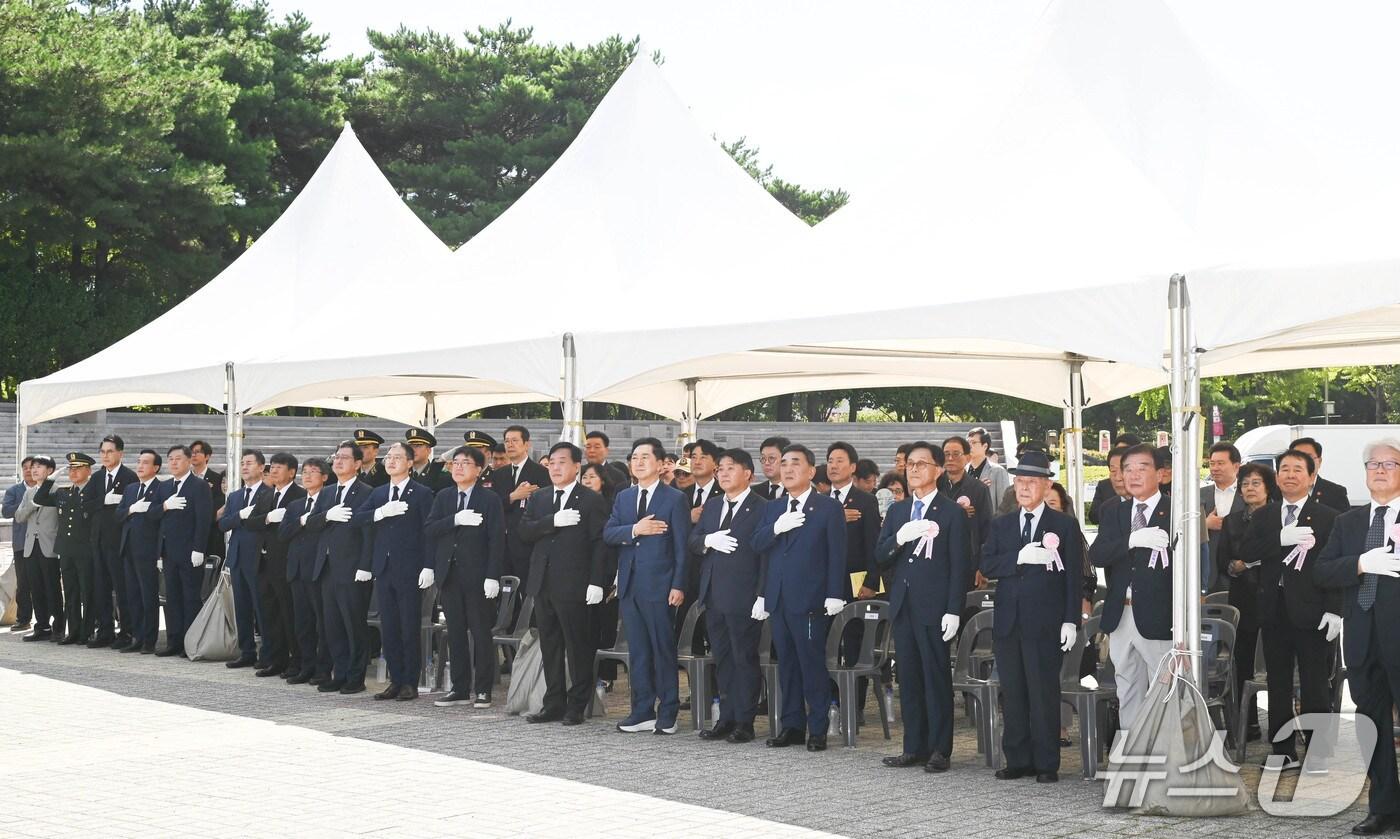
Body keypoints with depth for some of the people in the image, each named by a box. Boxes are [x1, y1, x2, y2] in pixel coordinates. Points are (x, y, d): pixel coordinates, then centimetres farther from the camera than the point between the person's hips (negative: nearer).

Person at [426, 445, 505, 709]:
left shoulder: (490, 499, -2)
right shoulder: (443, 497, 12)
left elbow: (497, 539, -8)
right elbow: (430, 529, -1)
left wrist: (492, 576, -15)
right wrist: (456, 520, -17)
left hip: (477, 576, -4)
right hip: (449, 575, 4)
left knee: (481, 632, 0)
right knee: (455, 633, 7)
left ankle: (482, 690, 6)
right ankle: (460, 689, 13)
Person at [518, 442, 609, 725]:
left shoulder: (591, 500, -1)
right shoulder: (538, 498, 15)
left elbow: (599, 543, -6)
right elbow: (525, 531, 2)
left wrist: (596, 582, -13)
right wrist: (553, 521, -14)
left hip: (573, 585, -5)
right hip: (543, 584, 6)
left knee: (578, 646, -2)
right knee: (549, 646, 10)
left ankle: (577, 706, 5)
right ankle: (554, 704, 16)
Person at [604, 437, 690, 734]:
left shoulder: (675, 499, -2)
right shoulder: (623, 497, 14)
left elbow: (682, 546, -6)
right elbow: (608, 534, 4)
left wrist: (678, 585, -12)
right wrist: (635, 529, -14)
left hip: (659, 585, -5)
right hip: (629, 585, 5)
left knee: (663, 650, -1)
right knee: (637, 651, 9)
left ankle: (667, 714, 5)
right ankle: (643, 712, 15)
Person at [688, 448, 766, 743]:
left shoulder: (761, 508, -7)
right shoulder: (712, 506, 15)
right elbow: (692, 543, 14)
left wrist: (762, 595, -16)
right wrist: (708, 541, -9)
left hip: (743, 597, -7)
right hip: (714, 596, 7)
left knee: (745, 659, 0)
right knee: (722, 659, 11)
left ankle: (744, 723, 5)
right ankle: (726, 719, 18)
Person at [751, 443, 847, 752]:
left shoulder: (829, 508, -2)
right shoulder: (773, 508, 16)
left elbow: (837, 554, -6)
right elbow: (757, 544, 6)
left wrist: (835, 596, -12)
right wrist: (776, 528, -13)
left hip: (809, 599, -6)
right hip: (778, 599, 6)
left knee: (813, 663, -4)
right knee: (786, 663, 10)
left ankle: (817, 729, 1)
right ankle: (792, 725, 17)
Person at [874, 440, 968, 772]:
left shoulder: (952, 512, -2)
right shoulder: (896, 511, 15)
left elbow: (960, 565, -6)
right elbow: (880, 555, 9)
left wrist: (954, 611, -13)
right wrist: (899, 538, -13)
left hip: (934, 606, -6)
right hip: (902, 605, 6)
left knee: (936, 676, -2)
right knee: (908, 677, 8)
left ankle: (939, 750, 3)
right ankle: (914, 747, 15)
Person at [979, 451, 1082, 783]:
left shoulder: (1064, 526, 3)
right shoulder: (1001, 525, 14)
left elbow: (1074, 577, -1)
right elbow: (987, 565, 2)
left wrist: (1071, 621, -8)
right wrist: (1020, 557, -14)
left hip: (1045, 622, -4)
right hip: (1008, 621, 4)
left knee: (1044, 692, -3)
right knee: (1012, 694, 7)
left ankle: (1047, 764, 4)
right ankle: (1017, 761, 14)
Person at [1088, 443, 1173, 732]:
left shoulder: (1176, 512, -5)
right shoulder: (1116, 514, 11)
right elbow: (1096, 555, -3)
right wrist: (1133, 540, -22)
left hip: (1158, 618, -6)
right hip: (1121, 618, 6)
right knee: (1127, 694, 13)